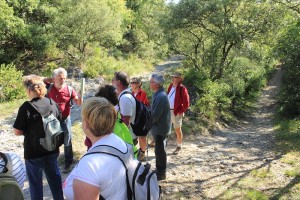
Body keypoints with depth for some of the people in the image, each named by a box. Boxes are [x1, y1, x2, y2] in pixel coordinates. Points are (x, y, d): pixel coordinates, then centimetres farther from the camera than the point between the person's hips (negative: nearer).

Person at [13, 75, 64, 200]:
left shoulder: (26, 107, -20)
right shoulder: (52, 103, -4)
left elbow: (17, 131, -14)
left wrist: (28, 130, 4)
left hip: (33, 152, -4)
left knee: (35, 181, 15)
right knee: (54, 177, 20)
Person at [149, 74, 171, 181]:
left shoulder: (161, 96, -26)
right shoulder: (158, 94, 6)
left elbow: (155, 115, -25)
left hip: (160, 129, -10)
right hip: (159, 128, 10)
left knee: (160, 151, 4)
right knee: (159, 150, 21)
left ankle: (161, 174, 19)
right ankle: (159, 171, 36)